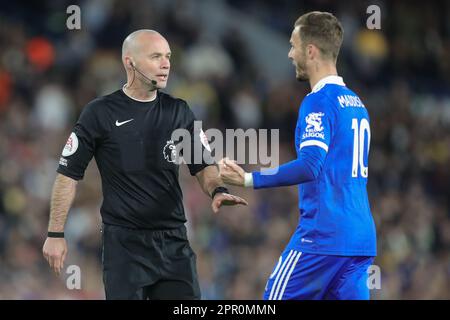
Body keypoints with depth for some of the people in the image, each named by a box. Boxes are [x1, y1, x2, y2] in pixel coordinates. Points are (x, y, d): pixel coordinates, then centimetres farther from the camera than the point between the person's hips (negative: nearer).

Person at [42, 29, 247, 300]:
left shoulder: (179, 112, 8)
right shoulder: (101, 113, -3)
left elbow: (203, 165, 11)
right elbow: (69, 174, 0)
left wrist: (217, 191, -12)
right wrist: (56, 234, -3)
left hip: (174, 242, 4)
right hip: (123, 244, -4)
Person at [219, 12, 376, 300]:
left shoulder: (319, 101, -10)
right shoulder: (356, 103, 17)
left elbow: (310, 166, -22)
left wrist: (249, 179, -23)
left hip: (322, 237, -8)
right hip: (361, 240, 8)